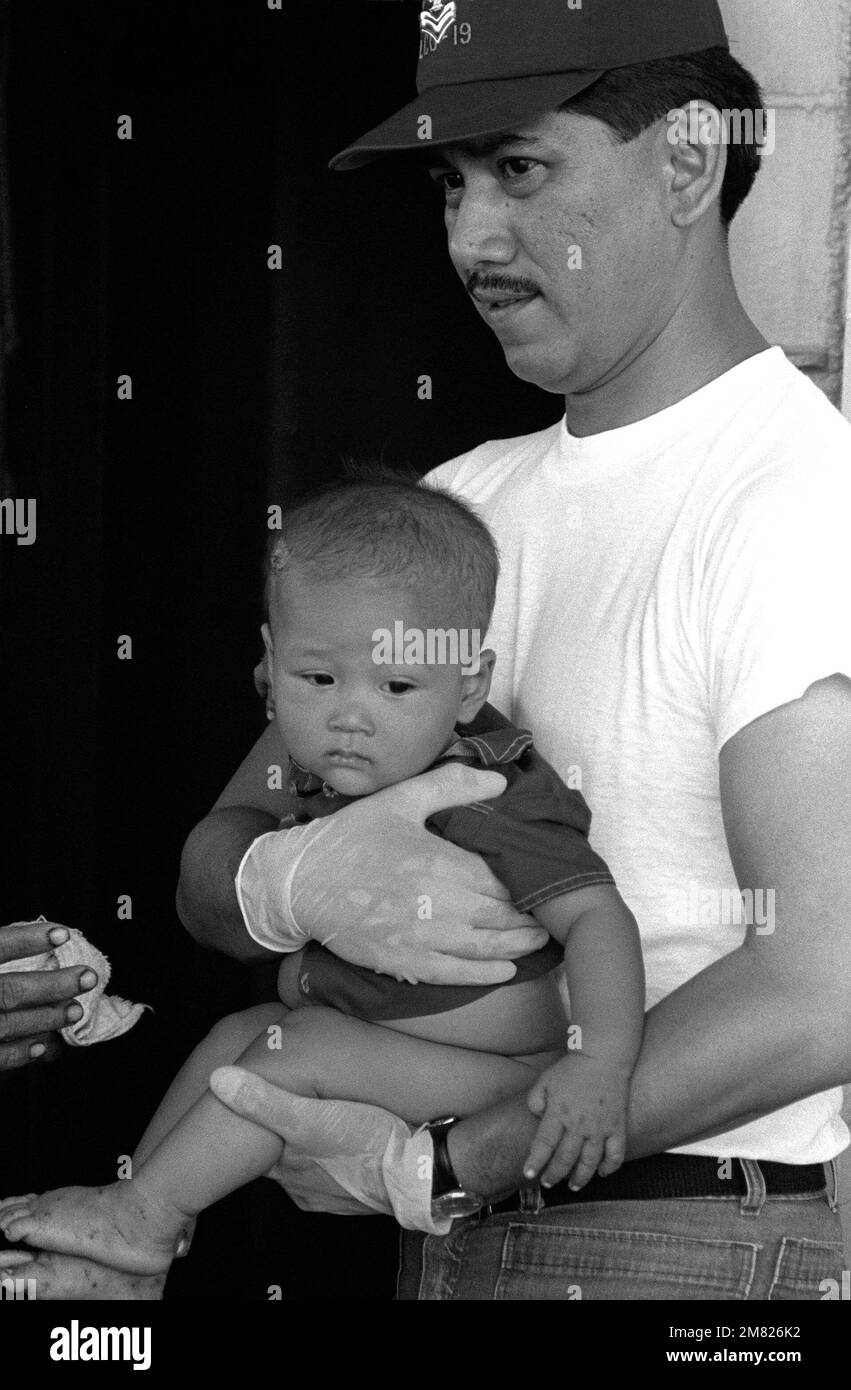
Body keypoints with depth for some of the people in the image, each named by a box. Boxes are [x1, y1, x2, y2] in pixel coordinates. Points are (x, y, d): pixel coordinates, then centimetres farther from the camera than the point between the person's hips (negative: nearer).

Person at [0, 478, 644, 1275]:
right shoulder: (330, 784, 0)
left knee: (304, 1049, -21)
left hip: (499, 1079, -9)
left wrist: (602, 1065, -43)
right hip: (369, 1051, 9)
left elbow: (595, 914, -31)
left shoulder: (489, 804, -25)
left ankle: (140, 1217, -6)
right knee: (241, 1032, 9)